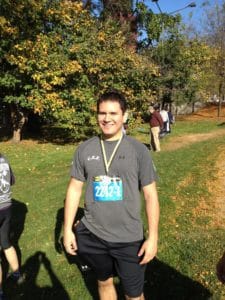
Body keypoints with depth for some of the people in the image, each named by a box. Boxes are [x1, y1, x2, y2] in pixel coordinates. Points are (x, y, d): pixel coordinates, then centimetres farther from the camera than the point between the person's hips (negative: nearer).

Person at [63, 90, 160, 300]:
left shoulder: (139, 150, -9)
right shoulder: (84, 149, -3)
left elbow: (150, 195, -5)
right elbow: (74, 189, 3)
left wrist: (153, 236, -7)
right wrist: (67, 229, 3)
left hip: (129, 239, -2)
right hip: (92, 235, 2)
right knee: (104, 282, 24)